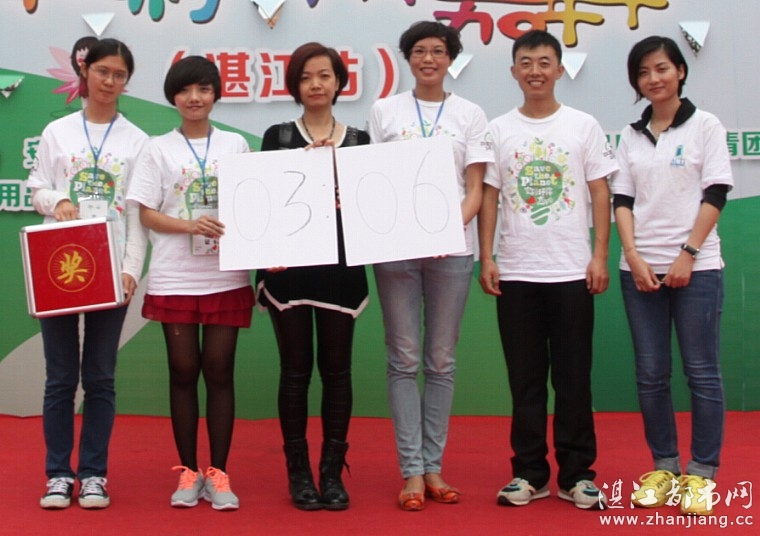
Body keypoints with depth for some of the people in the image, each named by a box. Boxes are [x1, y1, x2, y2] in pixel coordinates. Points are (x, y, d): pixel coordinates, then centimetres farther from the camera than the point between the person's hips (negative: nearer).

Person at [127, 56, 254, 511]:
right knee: (184, 371, 4)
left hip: (226, 276, 0)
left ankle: (218, 474, 11)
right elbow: (147, 214, 0)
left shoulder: (235, 145, 8)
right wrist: (191, 225, -16)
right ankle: (188, 472, 14)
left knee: (219, 371, 2)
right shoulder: (159, 149, 6)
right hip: (174, 279, 0)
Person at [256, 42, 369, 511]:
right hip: (290, 266, -1)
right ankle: (299, 471, 13)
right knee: (296, 369, 4)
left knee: (336, 368, 5)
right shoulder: (277, 137, 5)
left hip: (341, 266, 1)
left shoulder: (358, 140, 9)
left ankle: (333, 471, 14)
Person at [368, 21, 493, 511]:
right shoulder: (385, 111, 9)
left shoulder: (470, 115, 8)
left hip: (451, 248, 0)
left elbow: (476, 189, 3)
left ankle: (433, 466, 13)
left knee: (441, 360, 5)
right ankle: (412, 470, 5)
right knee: (405, 360, 0)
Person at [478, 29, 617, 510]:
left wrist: (600, 257, -4)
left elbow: (600, 194, 3)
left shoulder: (584, 126, 3)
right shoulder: (499, 130, 6)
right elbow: (488, 196, 6)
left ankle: (577, 474, 12)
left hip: (572, 272, -1)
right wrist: (486, 259, -1)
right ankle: (529, 473, 15)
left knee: (573, 378, 4)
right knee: (525, 379, 7)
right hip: (515, 273, 1)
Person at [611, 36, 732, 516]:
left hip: (695, 265, -3)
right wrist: (634, 257, -7)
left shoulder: (705, 126, 2)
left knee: (702, 371, -2)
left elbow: (715, 196, -4)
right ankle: (665, 467, 15)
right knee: (651, 374, 5)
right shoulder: (631, 136, 11)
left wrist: (688, 253, -13)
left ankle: (703, 473, 6)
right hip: (641, 267, 4)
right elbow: (622, 200, 7)